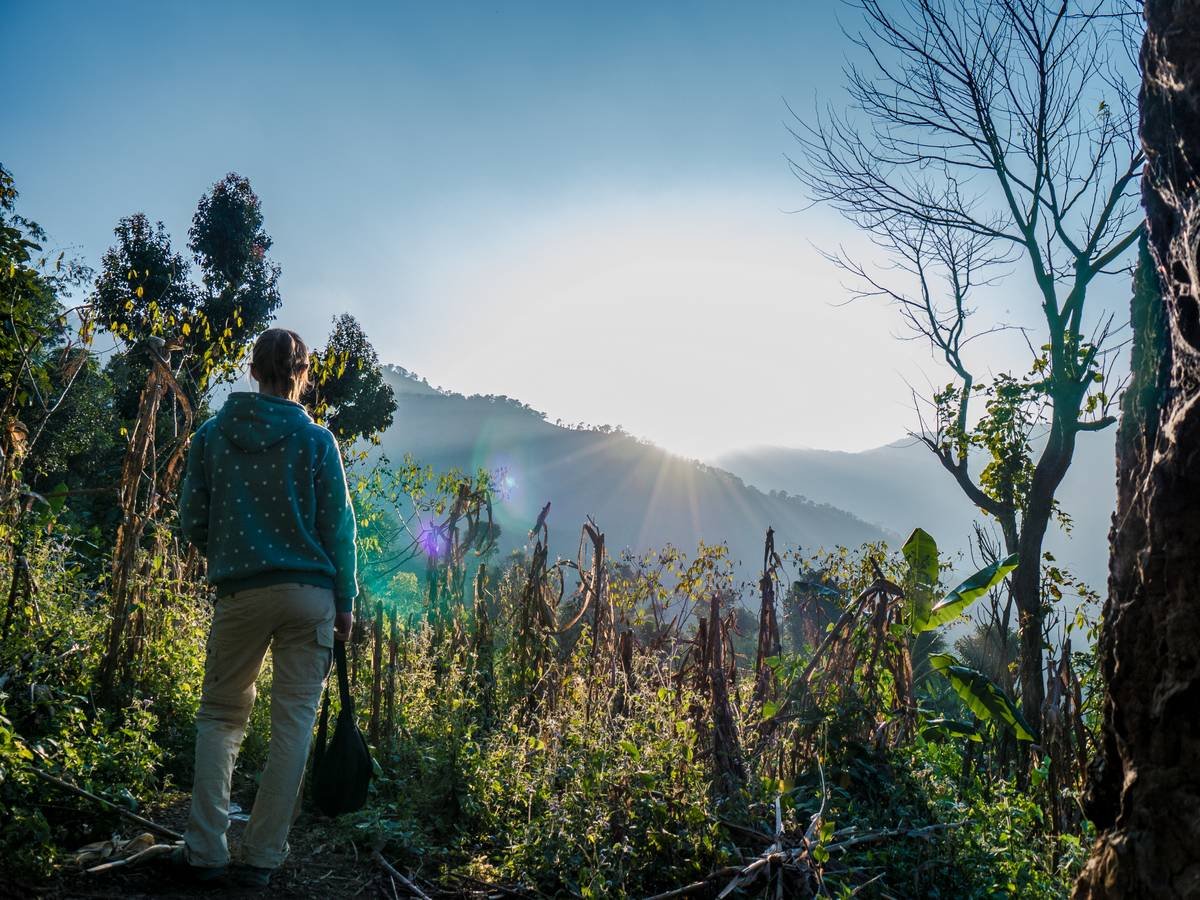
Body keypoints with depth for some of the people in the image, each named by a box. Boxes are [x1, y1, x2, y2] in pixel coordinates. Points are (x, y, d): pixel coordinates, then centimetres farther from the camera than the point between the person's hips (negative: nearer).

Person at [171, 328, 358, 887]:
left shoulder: (212, 434, 2)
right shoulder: (315, 439, -3)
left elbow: (192, 520, 4)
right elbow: (337, 526, -2)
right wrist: (345, 600, 6)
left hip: (240, 592, 2)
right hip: (310, 593, -1)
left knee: (220, 714, 15)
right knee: (293, 722, 5)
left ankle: (205, 849, 11)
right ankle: (262, 857, 9)